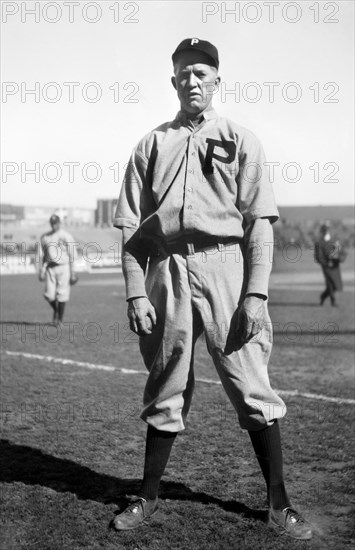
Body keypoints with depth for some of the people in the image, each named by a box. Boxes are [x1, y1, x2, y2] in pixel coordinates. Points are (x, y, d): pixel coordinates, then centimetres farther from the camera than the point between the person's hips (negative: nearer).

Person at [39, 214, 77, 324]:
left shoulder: (66, 236, -2)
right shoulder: (44, 237, 11)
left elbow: (72, 255, -2)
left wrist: (72, 271, -6)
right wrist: (41, 269, 12)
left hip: (63, 267, -3)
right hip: (50, 267, 3)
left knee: (62, 294, -4)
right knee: (49, 295, -2)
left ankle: (60, 318, 7)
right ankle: (55, 310, 27)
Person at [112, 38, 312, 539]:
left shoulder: (240, 140, 11)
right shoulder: (151, 145, 16)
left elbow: (259, 221, 2)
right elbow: (130, 225, 11)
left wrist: (256, 294, -9)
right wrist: (135, 292, -1)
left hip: (224, 265, -2)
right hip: (165, 268, 2)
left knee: (252, 386, -4)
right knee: (165, 387, 8)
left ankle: (279, 502, 6)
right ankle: (148, 495, 20)